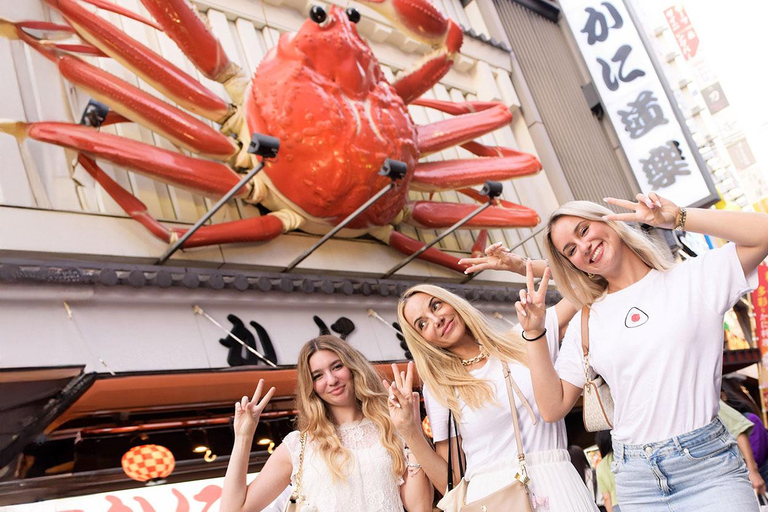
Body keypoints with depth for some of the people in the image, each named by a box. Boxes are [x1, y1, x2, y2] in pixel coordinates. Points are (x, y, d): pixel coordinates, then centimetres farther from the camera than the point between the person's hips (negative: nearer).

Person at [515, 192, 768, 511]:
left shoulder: (693, 278, 2)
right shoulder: (585, 323, 7)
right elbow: (553, 407, 6)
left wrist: (676, 218, -12)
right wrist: (534, 332, -3)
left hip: (707, 465, -2)